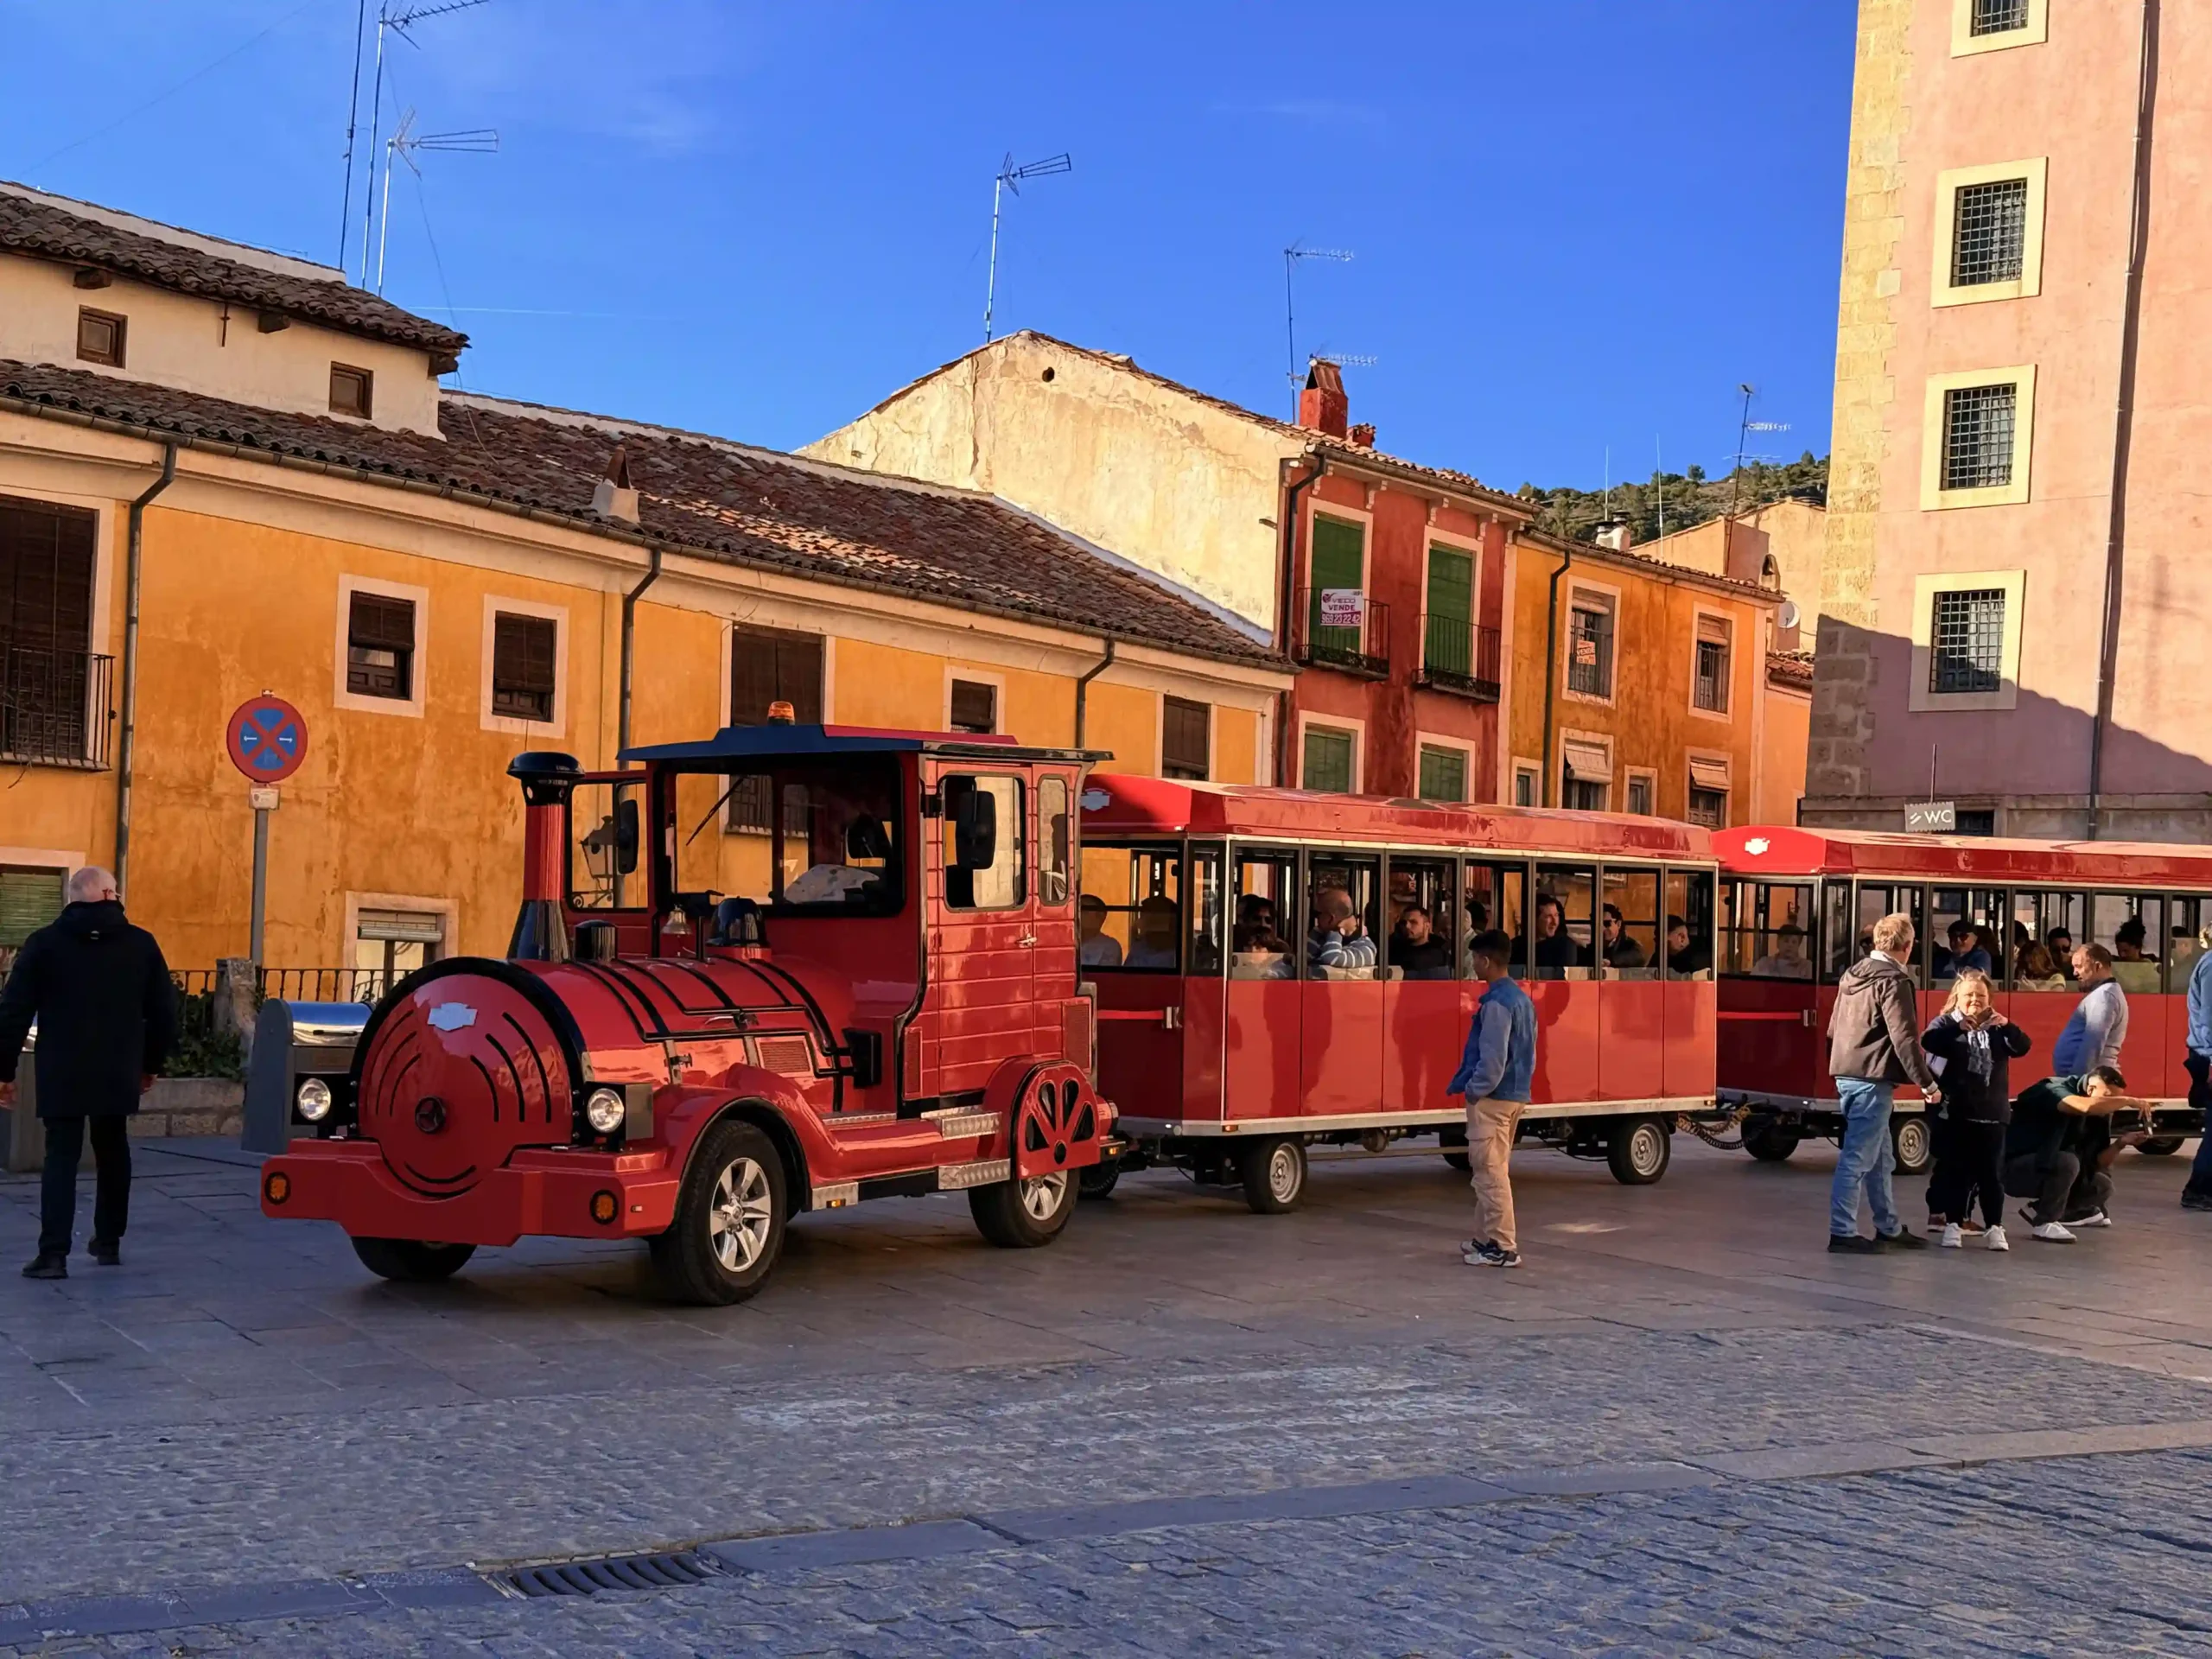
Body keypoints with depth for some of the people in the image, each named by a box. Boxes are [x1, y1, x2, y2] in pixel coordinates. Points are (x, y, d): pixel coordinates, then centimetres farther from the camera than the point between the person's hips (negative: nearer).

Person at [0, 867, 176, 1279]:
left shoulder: (45, 943, -2)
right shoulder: (141, 944, 2)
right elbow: (163, 1012, 5)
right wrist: (150, 1064, 19)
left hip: (61, 1075, -2)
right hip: (119, 1074, 2)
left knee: (61, 1158, -1)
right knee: (113, 1156, 17)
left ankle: (54, 1253, -10)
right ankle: (108, 1243, 25)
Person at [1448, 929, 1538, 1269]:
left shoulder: (1496, 1003, -17)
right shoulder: (1521, 998, 13)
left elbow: (1493, 1057, -22)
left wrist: (1474, 1090, -12)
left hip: (1493, 1099, -10)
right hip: (1516, 1095, 10)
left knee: (1490, 1173, -5)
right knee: (1493, 1171, 17)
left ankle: (1503, 1247, -3)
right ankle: (1486, 1238, 23)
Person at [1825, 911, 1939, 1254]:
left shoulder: (1852, 974, 15)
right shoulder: (1893, 981, -12)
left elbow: (1834, 1029, 20)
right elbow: (1903, 1038, -17)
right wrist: (1927, 1083, -13)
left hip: (1846, 1074, 9)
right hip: (1872, 1079, -9)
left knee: (1881, 1158, 17)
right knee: (1858, 1157, -6)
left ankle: (1889, 1228, 24)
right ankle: (1842, 1232, -5)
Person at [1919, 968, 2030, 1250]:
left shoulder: (1996, 1026, 10)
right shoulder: (1946, 1023, 0)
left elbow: (2022, 1047, -2)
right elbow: (1928, 1041, -19)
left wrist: (2007, 1026, -21)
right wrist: (1959, 1027, -34)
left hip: (1992, 1113, 2)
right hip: (1955, 1113, -2)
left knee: (1991, 1174, 3)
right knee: (1955, 1171, 3)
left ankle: (1995, 1228, 6)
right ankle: (1953, 1224, 9)